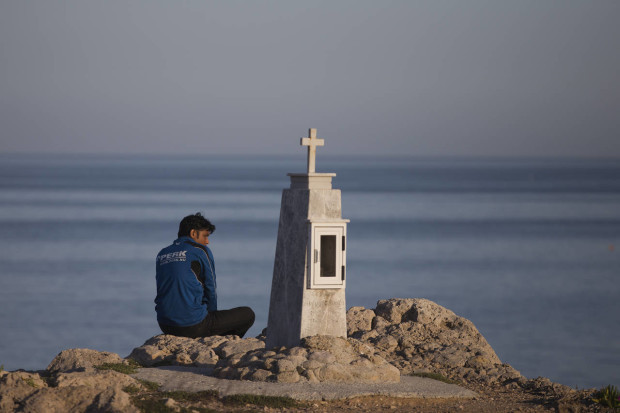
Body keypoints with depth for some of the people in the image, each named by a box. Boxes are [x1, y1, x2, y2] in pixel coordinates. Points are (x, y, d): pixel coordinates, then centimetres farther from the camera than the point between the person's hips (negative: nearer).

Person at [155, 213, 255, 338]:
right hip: (194, 325, -7)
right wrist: (211, 313, 16)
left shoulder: (162, 254, 13)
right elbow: (211, 289, -2)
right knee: (248, 314, 9)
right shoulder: (201, 251, -4)